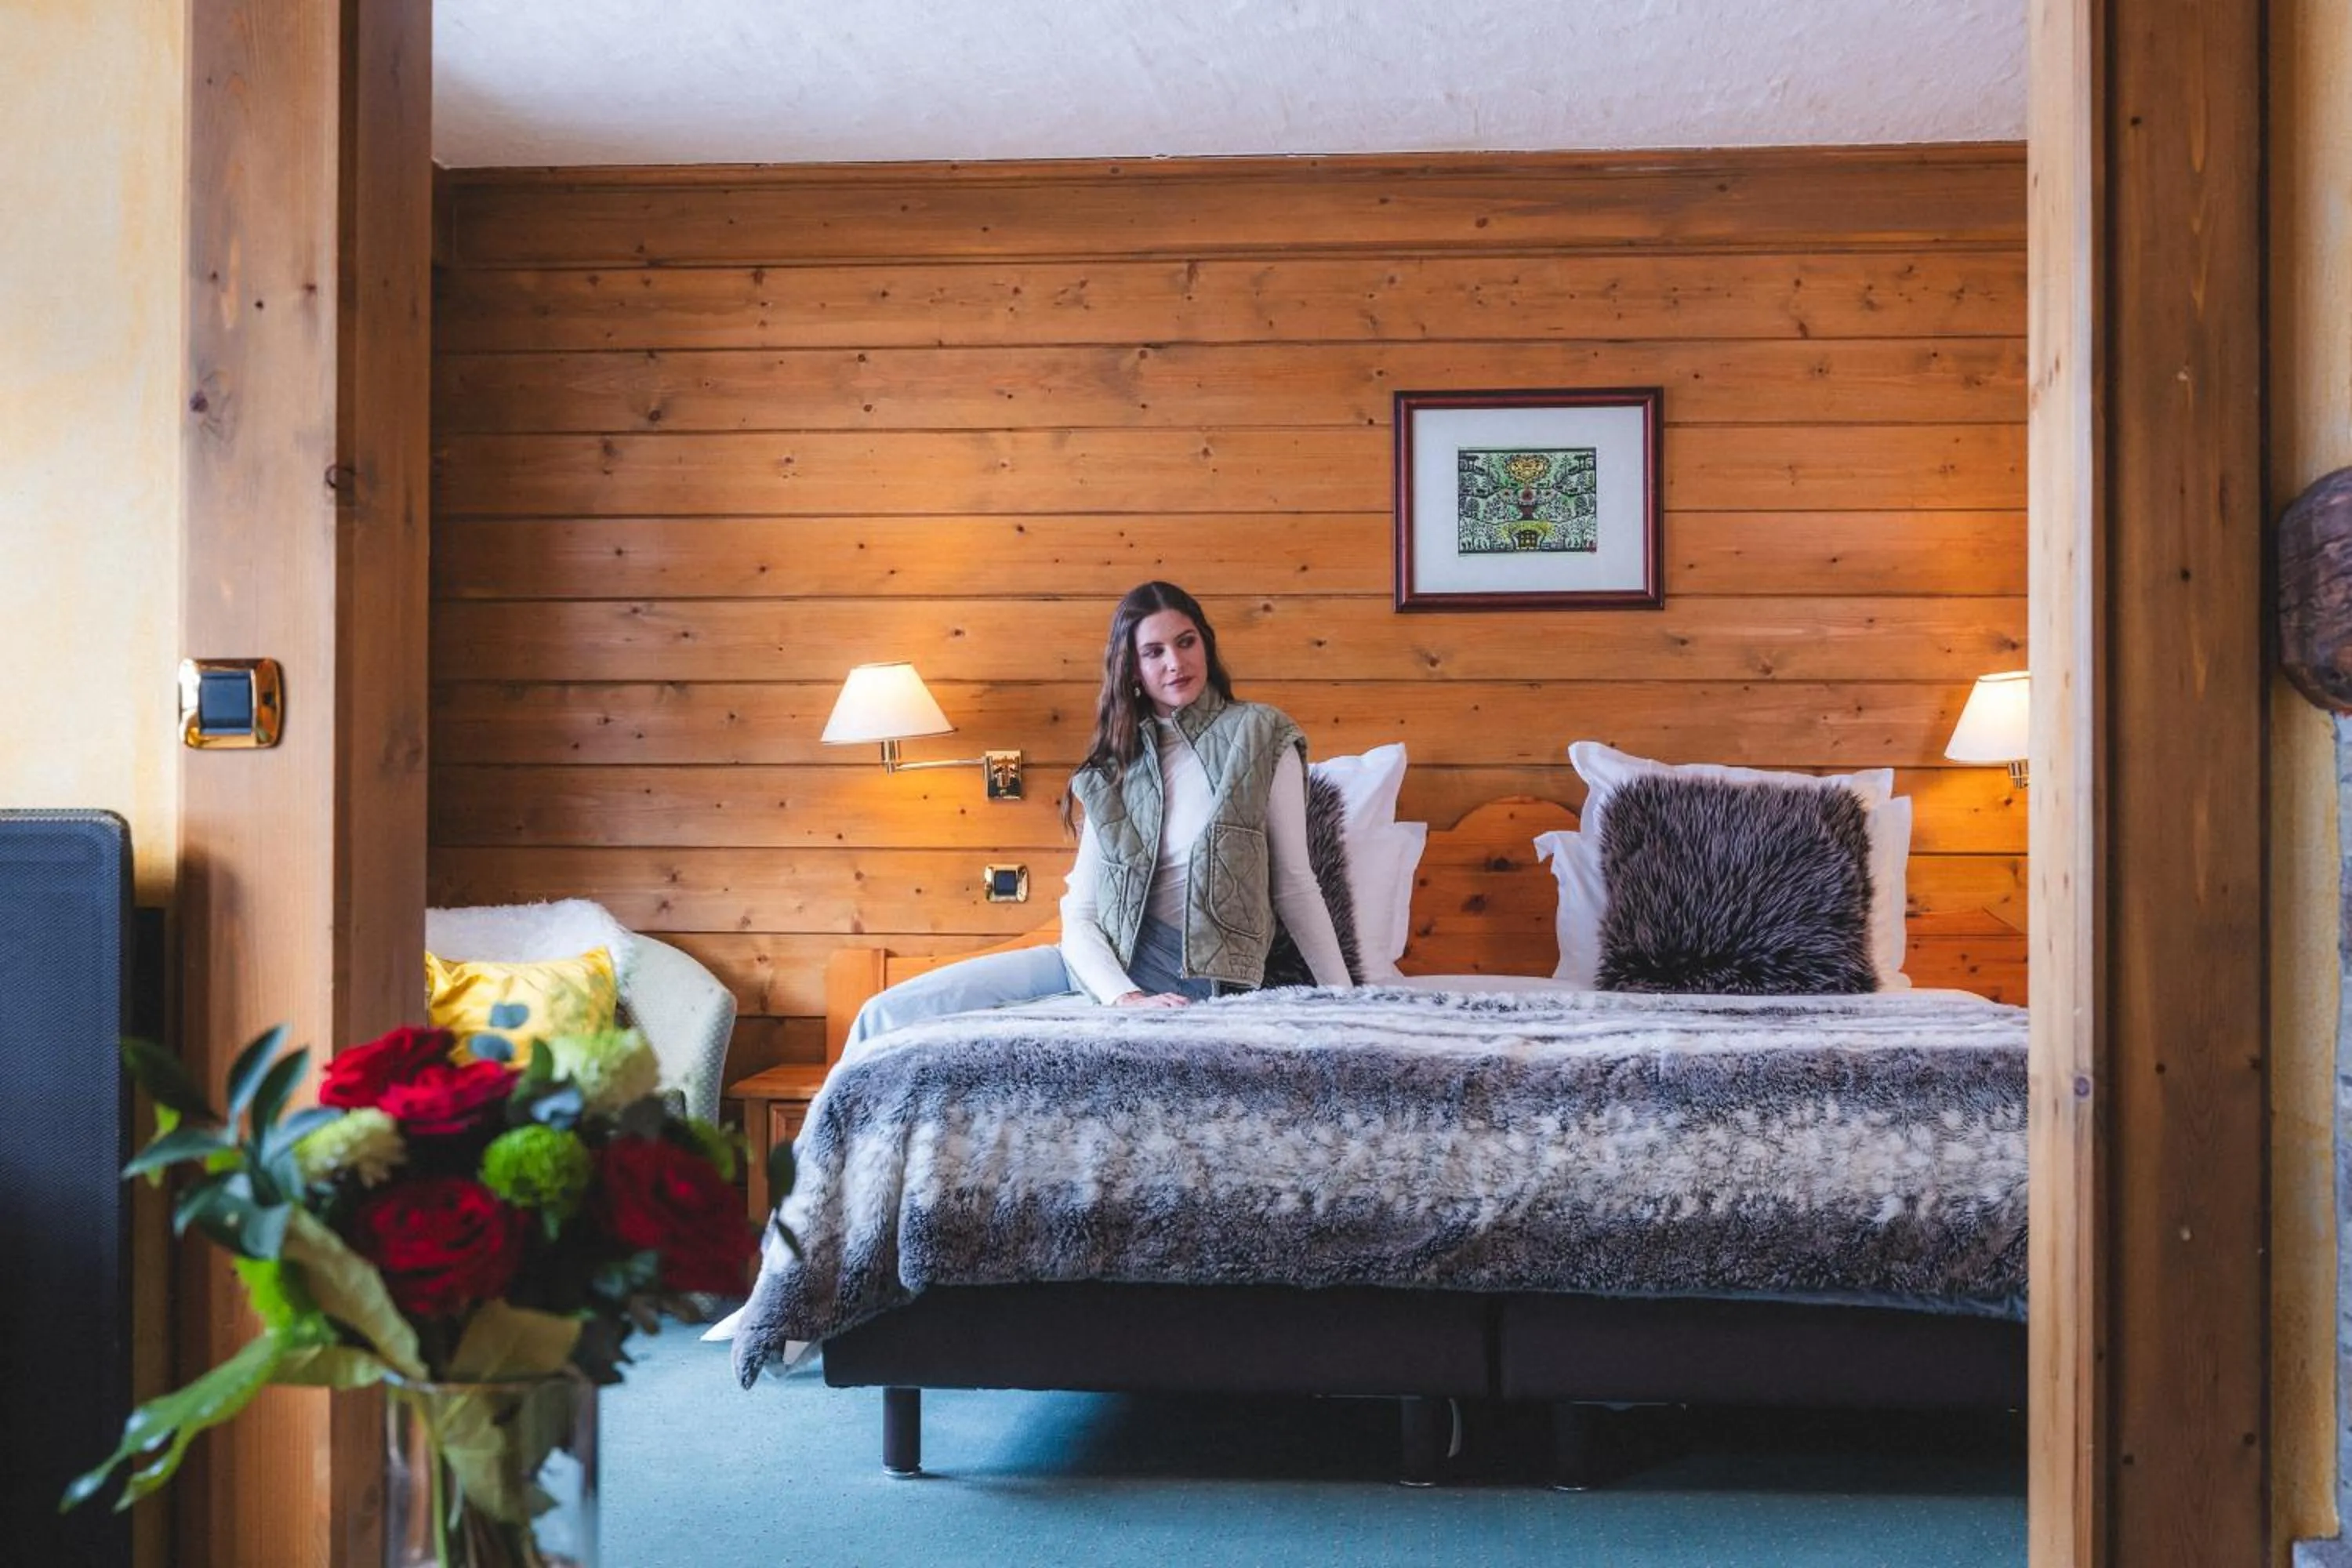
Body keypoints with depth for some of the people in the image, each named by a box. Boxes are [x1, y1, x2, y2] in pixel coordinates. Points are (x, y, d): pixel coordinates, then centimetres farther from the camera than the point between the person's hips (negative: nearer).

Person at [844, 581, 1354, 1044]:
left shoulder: (1262, 736, 2)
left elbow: (1295, 886, 3)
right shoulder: (1113, 767, 12)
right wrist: (1124, 997, -15)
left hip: (1189, 977, -4)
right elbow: (1080, 915, 4)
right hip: (1103, 965, 5)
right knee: (886, 1015, -8)